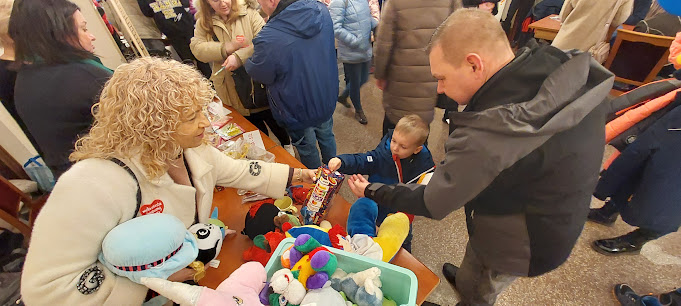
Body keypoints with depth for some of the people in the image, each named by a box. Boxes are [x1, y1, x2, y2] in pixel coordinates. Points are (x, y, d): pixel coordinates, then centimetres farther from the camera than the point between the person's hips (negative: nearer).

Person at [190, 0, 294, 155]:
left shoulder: (249, 13, -7)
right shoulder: (204, 23, 4)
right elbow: (197, 48, -9)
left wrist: (239, 56, -31)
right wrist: (227, 48, -22)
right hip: (233, 89, 3)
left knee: (274, 121, 14)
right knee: (254, 126, 18)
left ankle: (287, 144, 42)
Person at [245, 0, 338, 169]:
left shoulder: (268, 39, -33)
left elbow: (259, 74, -13)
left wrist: (244, 60, 10)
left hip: (298, 111, -5)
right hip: (327, 99, 6)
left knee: (307, 149, 21)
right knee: (326, 137, 29)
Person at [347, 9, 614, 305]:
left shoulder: (487, 139, -41)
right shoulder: (572, 72, -17)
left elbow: (431, 204, -27)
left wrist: (371, 191, -12)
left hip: (515, 247, -7)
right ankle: (464, 279, 65)